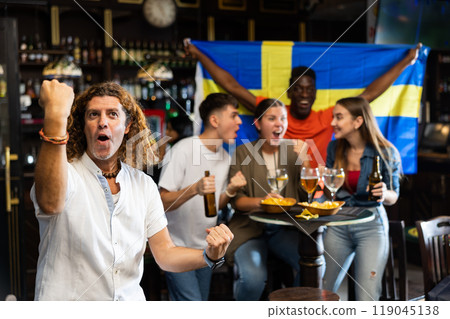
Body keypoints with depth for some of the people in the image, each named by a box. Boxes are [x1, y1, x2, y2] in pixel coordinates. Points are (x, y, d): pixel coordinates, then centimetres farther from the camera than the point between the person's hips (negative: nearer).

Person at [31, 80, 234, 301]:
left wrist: (209, 256, -13)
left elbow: (165, 254, 5)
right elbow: (50, 204, -32)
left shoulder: (144, 185, 7)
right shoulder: (65, 173, -8)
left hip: (130, 299, 3)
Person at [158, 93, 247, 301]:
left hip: (204, 248, 7)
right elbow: (163, 202, -18)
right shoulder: (183, 150, -15)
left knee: (202, 299, 13)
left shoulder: (224, 157, 7)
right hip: (177, 246, -7)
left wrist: (230, 191, -7)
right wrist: (195, 189, -33)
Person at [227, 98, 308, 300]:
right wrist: (260, 202, -22)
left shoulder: (292, 151, 9)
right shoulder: (243, 152, 1)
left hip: (285, 228, 3)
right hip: (250, 226, -2)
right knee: (253, 277, -30)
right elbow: (236, 200, -2)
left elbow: (307, 195, 4)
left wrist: (303, 161, -8)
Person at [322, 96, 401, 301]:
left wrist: (384, 194, -23)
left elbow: (393, 197, -1)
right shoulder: (334, 148, 3)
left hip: (371, 226, -3)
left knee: (367, 299, -8)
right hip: (338, 225, 4)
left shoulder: (386, 153, -9)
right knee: (324, 292, 7)